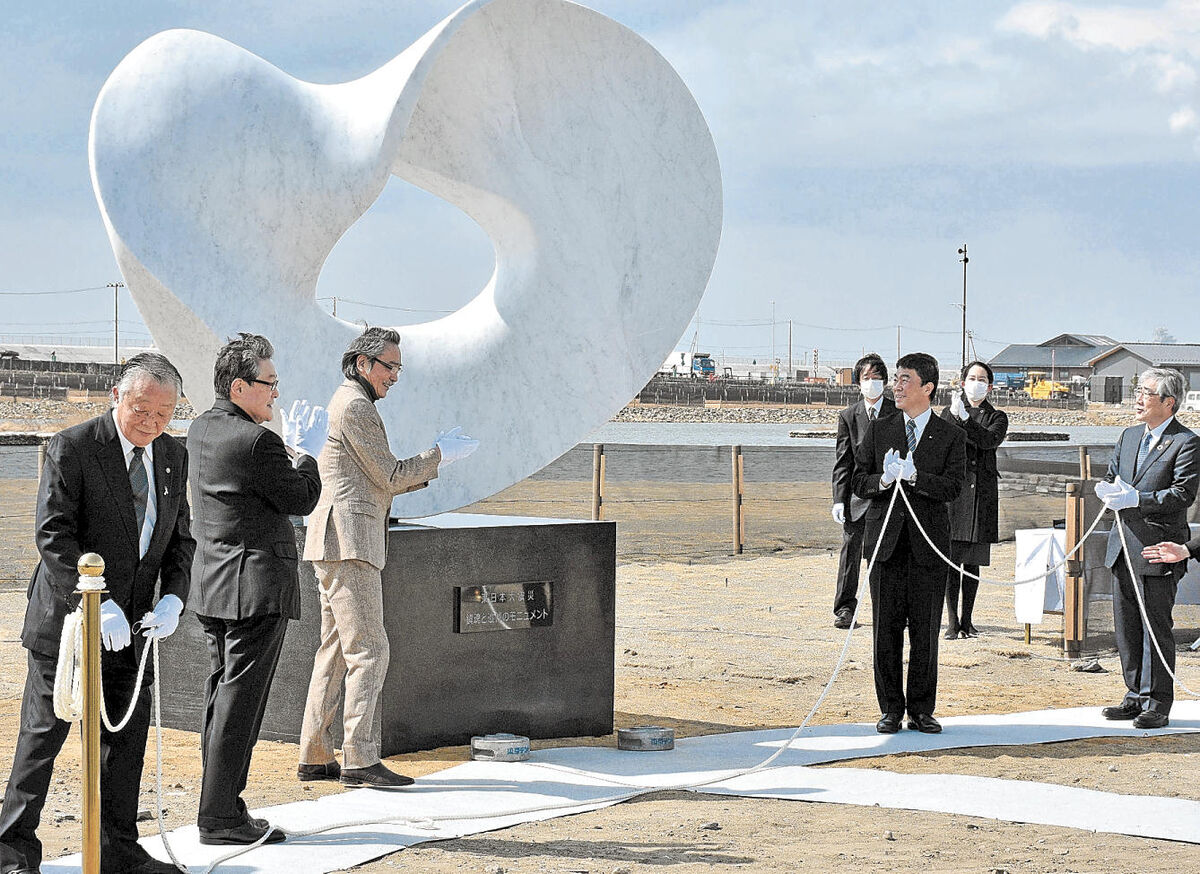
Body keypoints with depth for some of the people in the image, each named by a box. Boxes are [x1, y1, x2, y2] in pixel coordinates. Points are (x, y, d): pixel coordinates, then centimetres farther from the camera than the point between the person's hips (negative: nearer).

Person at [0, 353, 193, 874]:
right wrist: (97, 605, -24)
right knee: (44, 733, 0)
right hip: (66, 618, -5)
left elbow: (180, 539, 11)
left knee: (127, 734, 8)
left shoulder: (173, 457, 7)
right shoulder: (71, 449, -12)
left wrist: (172, 599, -6)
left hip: (130, 623, 6)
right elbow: (54, 537, -17)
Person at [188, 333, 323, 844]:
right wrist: (308, 455, 5)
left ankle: (219, 807, 18)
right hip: (256, 587, -9)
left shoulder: (201, 429, 9)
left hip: (211, 587, 9)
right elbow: (302, 500, -10)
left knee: (222, 697, 14)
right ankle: (220, 816, -3)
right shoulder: (256, 441, -19)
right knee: (240, 701, -5)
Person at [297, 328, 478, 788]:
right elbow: (389, 477, -10)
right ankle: (360, 759, -13)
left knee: (336, 650, 11)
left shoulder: (348, 403, 23)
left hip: (337, 545, 11)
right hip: (348, 542, -11)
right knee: (368, 650, -11)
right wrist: (440, 454, 0)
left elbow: (378, 483, 25)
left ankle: (315, 757, 12)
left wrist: (427, 469, 15)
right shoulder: (355, 406, -10)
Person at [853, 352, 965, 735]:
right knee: (886, 628, 2)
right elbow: (859, 481, 5)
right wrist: (883, 480, -15)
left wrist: (914, 476, -22)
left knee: (925, 630, 2)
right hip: (886, 541, 1)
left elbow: (952, 487, -9)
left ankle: (921, 710, 11)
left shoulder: (950, 437, 3)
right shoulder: (878, 431, 9)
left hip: (928, 543, -1)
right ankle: (891, 709, 11)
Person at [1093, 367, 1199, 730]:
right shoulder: (1129, 437, 15)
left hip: (1158, 550, -7)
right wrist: (1110, 491, -6)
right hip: (1124, 547, 7)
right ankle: (1136, 696, 23)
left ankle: (1157, 704, 5)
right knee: (1126, 627, 12)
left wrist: (1135, 499, -23)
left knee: (1156, 628, -2)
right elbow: (1108, 479, 18)